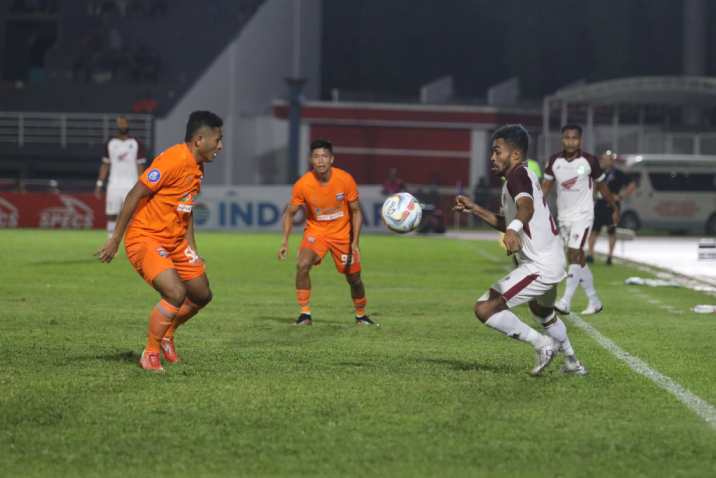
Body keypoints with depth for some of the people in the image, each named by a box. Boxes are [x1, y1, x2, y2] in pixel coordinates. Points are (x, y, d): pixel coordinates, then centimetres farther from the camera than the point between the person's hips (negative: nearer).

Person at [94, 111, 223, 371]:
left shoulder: (196, 168, 10)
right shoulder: (173, 161, -21)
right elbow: (135, 195, -21)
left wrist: (192, 250, 20)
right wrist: (115, 240, -20)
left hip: (175, 242, 10)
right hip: (145, 240, -10)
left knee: (202, 295, 12)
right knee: (176, 293, -25)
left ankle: (166, 334, 37)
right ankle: (150, 354, -8)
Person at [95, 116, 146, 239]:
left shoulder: (137, 143, 3)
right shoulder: (110, 143, 10)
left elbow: (140, 166, 2)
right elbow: (105, 165, 14)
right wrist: (99, 184, 9)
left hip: (131, 186, -2)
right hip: (114, 186, 2)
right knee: (111, 215, 0)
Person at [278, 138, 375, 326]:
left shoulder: (345, 180, -19)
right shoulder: (302, 184, -19)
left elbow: (356, 212, -8)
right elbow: (290, 213, -4)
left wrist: (355, 242, -17)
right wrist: (285, 242, -16)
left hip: (343, 234, 1)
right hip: (315, 231, -1)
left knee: (354, 279, 7)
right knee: (302, 265, -27)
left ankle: (361, 315, 35)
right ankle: (305, 314, -16)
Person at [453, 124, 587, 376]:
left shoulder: (519, 176, -17)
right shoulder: (520, 177, 16)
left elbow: (527, 206, -40)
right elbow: (505, 223, 28)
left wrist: (514, 228, -59)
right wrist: (475, 209, 19)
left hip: (539, 267, -12)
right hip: (552, 261, 12)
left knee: (484, 309, -17)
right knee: (542, 312, 38)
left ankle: (542, 343, -7)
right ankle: (572, 363, 51)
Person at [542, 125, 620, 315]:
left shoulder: (589, 161, -8)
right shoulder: (554, 161, 0)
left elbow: (602, 186, 4)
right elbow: (546, 186, 5)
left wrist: (615, 208, 12)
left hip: (582, 215, -5)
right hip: (564, 217, 5)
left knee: (574, 255, -17)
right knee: (578, 259, 10)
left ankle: (566, 302, -23)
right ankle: (594, 301, 21)